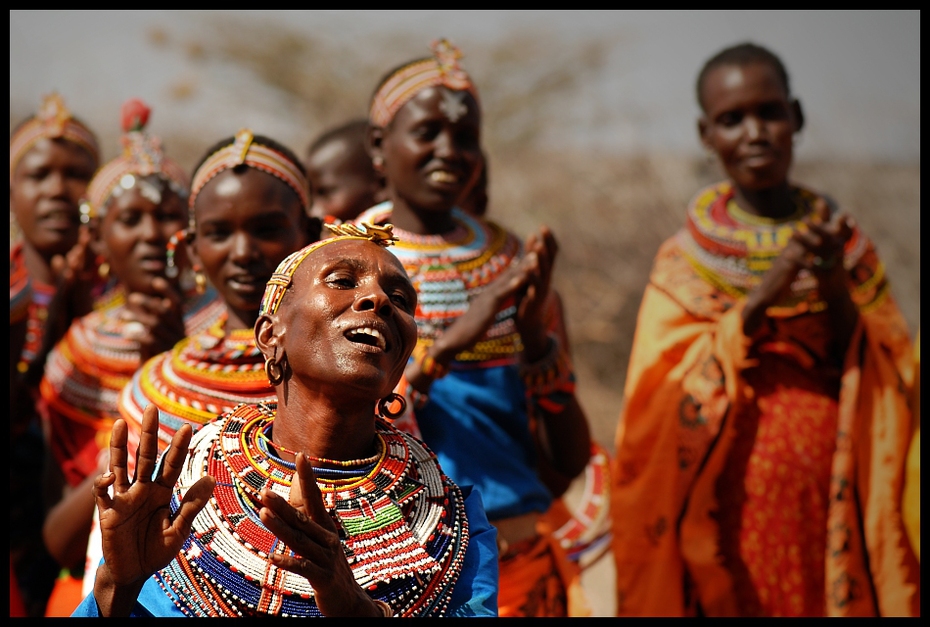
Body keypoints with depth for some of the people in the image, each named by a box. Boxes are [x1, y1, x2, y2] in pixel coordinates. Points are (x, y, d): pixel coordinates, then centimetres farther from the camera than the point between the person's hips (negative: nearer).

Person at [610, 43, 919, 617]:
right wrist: (757, 302, -21)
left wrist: (838, 293, -17)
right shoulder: (683, 261, -2)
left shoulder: (847, 244, 5)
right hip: (729, 522, -2)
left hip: (836, 519, 2)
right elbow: (660, 413, -12)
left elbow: (892, 389, -2)